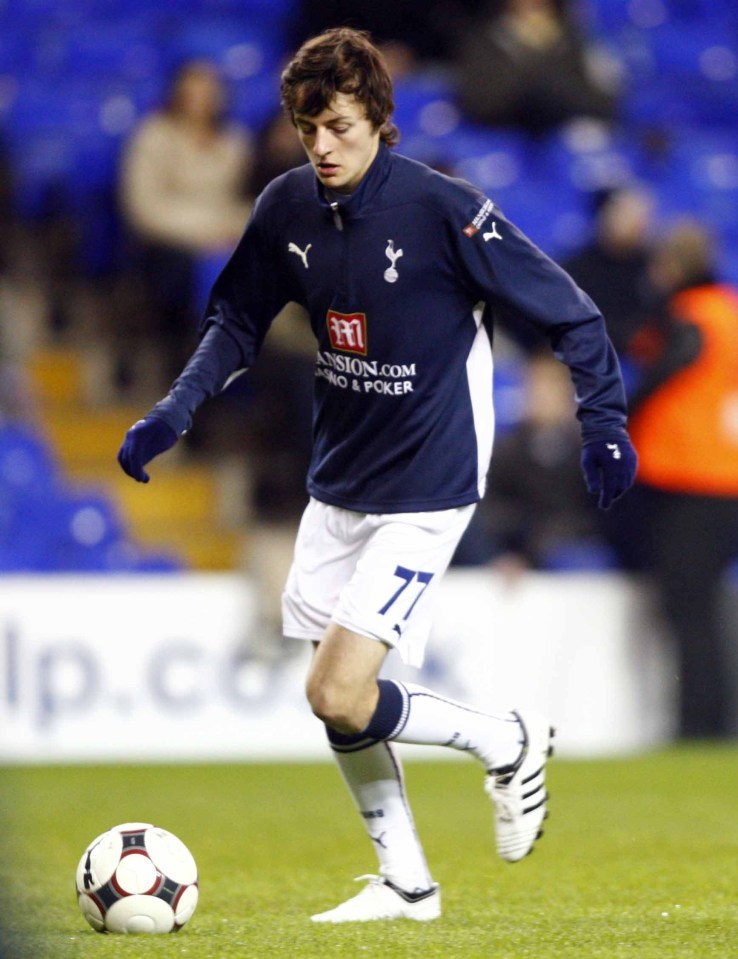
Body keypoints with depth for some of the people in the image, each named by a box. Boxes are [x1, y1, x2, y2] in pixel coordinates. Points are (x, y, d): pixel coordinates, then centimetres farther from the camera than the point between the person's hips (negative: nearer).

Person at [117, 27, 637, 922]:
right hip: (337, 481, 7)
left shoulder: (446, 210, -19)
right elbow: (238, 321, 13)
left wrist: (602, 418, -17)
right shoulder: (288, 207, -3)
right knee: (337, 702, 10)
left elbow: (568, 312, -12)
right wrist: (172, 413, 1)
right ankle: (405, 883, 26)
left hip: (424, 488, -7)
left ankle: (507, 741, 8)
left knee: (338, 696, -16)